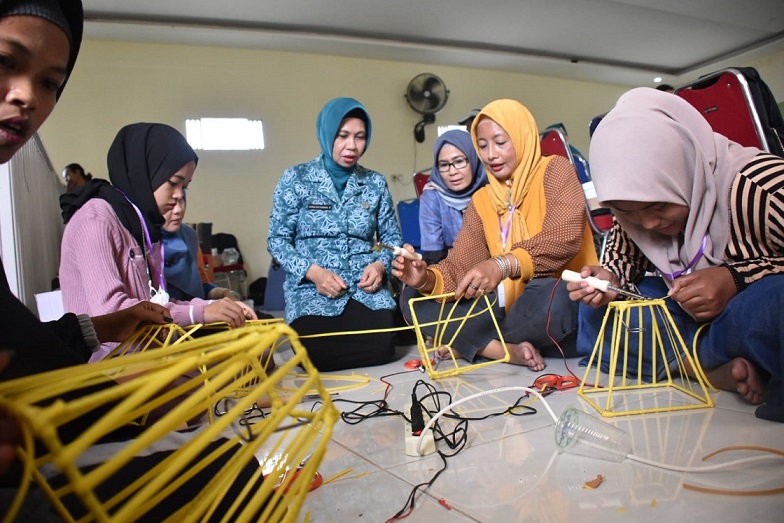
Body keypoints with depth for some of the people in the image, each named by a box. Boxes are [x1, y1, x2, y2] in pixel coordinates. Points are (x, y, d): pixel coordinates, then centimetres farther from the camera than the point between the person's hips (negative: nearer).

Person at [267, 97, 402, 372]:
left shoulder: (375, 182, 8)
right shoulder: (296, 178, -1)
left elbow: (392, 237, 12)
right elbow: (277, 240, -1)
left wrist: (380, 264, -9)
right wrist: (312, 271, -16)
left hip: (366, 288, 2)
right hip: (312, 289, -2)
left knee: (382, 345, -25)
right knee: (314, 353, -27)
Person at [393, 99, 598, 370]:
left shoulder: (555, 170, -3)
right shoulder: (482, 200, 10)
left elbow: (565, 238, -21)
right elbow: (459, 266, 0)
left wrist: (503, 265, -37)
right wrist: (427, 279, -22)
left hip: (568, 301, -4)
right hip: (509, 309, 4)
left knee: (546, 296, -39)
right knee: (414, 297, -6)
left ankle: (467, 343, -8)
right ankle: (511, 351, -19)